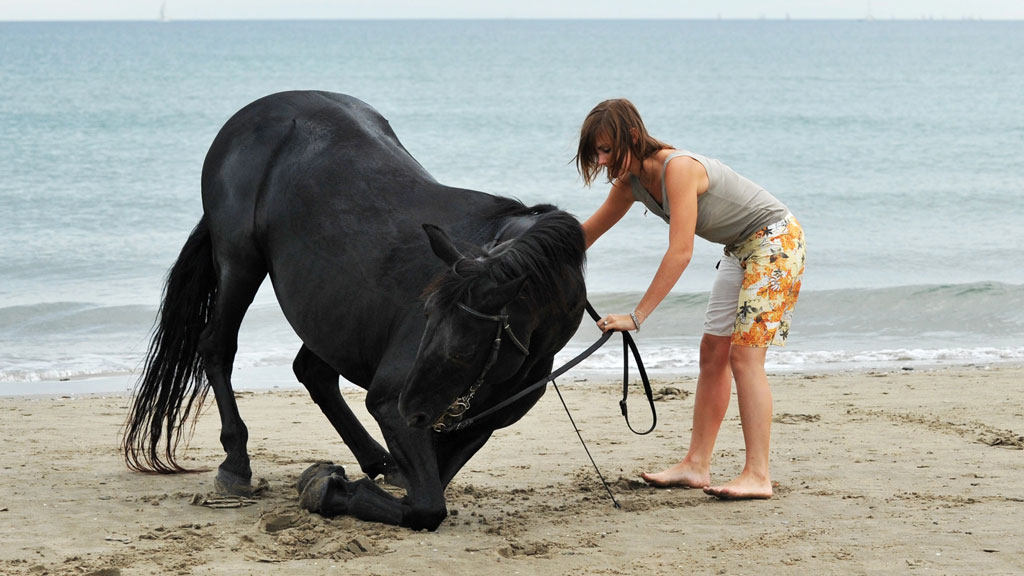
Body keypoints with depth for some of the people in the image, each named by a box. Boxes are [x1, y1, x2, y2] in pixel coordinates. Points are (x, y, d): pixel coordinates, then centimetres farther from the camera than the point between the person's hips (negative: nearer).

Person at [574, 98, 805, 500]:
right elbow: (589, 232, 12)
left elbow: (680, 252, -35)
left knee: (744, 354, -15)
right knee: (713, 351, 7)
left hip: (776, 240, -9)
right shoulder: (632, 181, -3)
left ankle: (758, 476, -17)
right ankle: (696, 466, 11)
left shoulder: (678, 169, -30)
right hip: (741, 249, 9)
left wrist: (637, 316, -36)